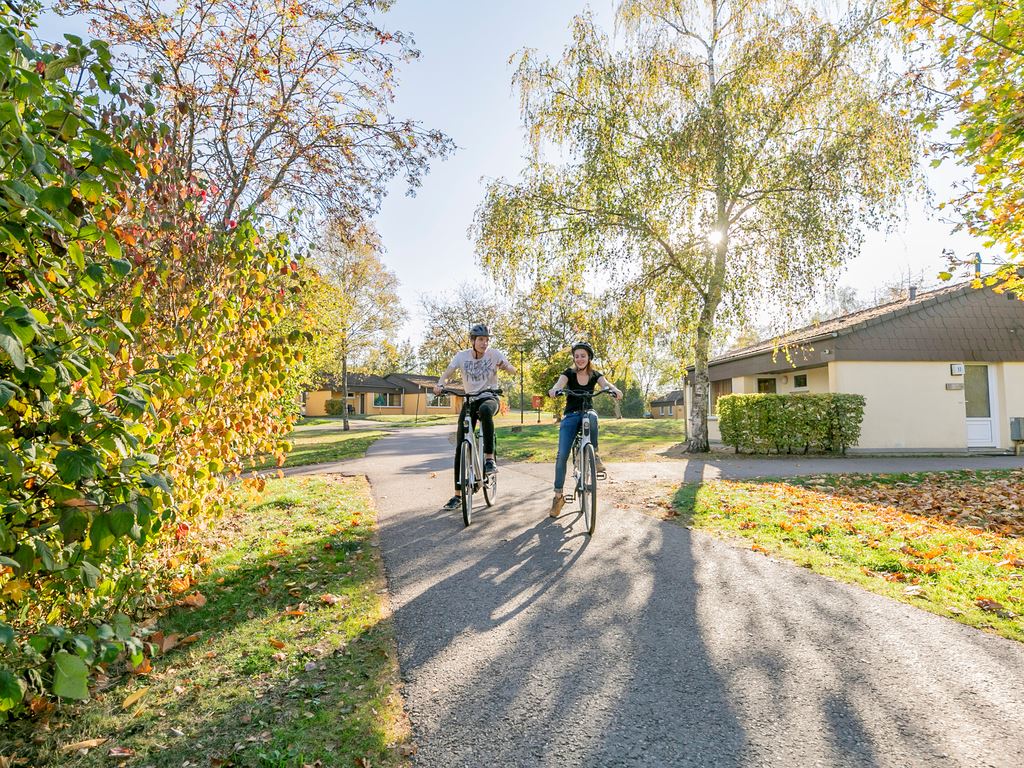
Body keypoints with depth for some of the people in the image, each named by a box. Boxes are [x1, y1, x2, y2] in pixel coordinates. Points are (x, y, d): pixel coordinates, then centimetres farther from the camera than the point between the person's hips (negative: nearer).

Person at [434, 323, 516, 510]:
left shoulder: (494, 354, -6)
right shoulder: (462, 355, -3)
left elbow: (513, 370, -14)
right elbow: (447, 372, -15)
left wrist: (506, 366, -38)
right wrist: (440, 384, -37)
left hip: (489, 397, -2)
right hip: (469, 400, 2)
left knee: (484, 410, -42)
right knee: (460, 447, -5)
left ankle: (489, 458, -32)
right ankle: (458, 494, 4)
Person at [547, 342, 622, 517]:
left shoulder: (595, 375, 2)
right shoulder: (569, 373, -3)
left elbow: (606, 384, -18)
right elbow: (559, 384, -23)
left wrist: (615, 390, -42)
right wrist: (554, 390, -48)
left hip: (587, 413, 1)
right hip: (571, 416, -1)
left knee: (592, 416, -39)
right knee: (562, 455, -12)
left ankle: (594, 453, -19)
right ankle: (558, 495, -2)